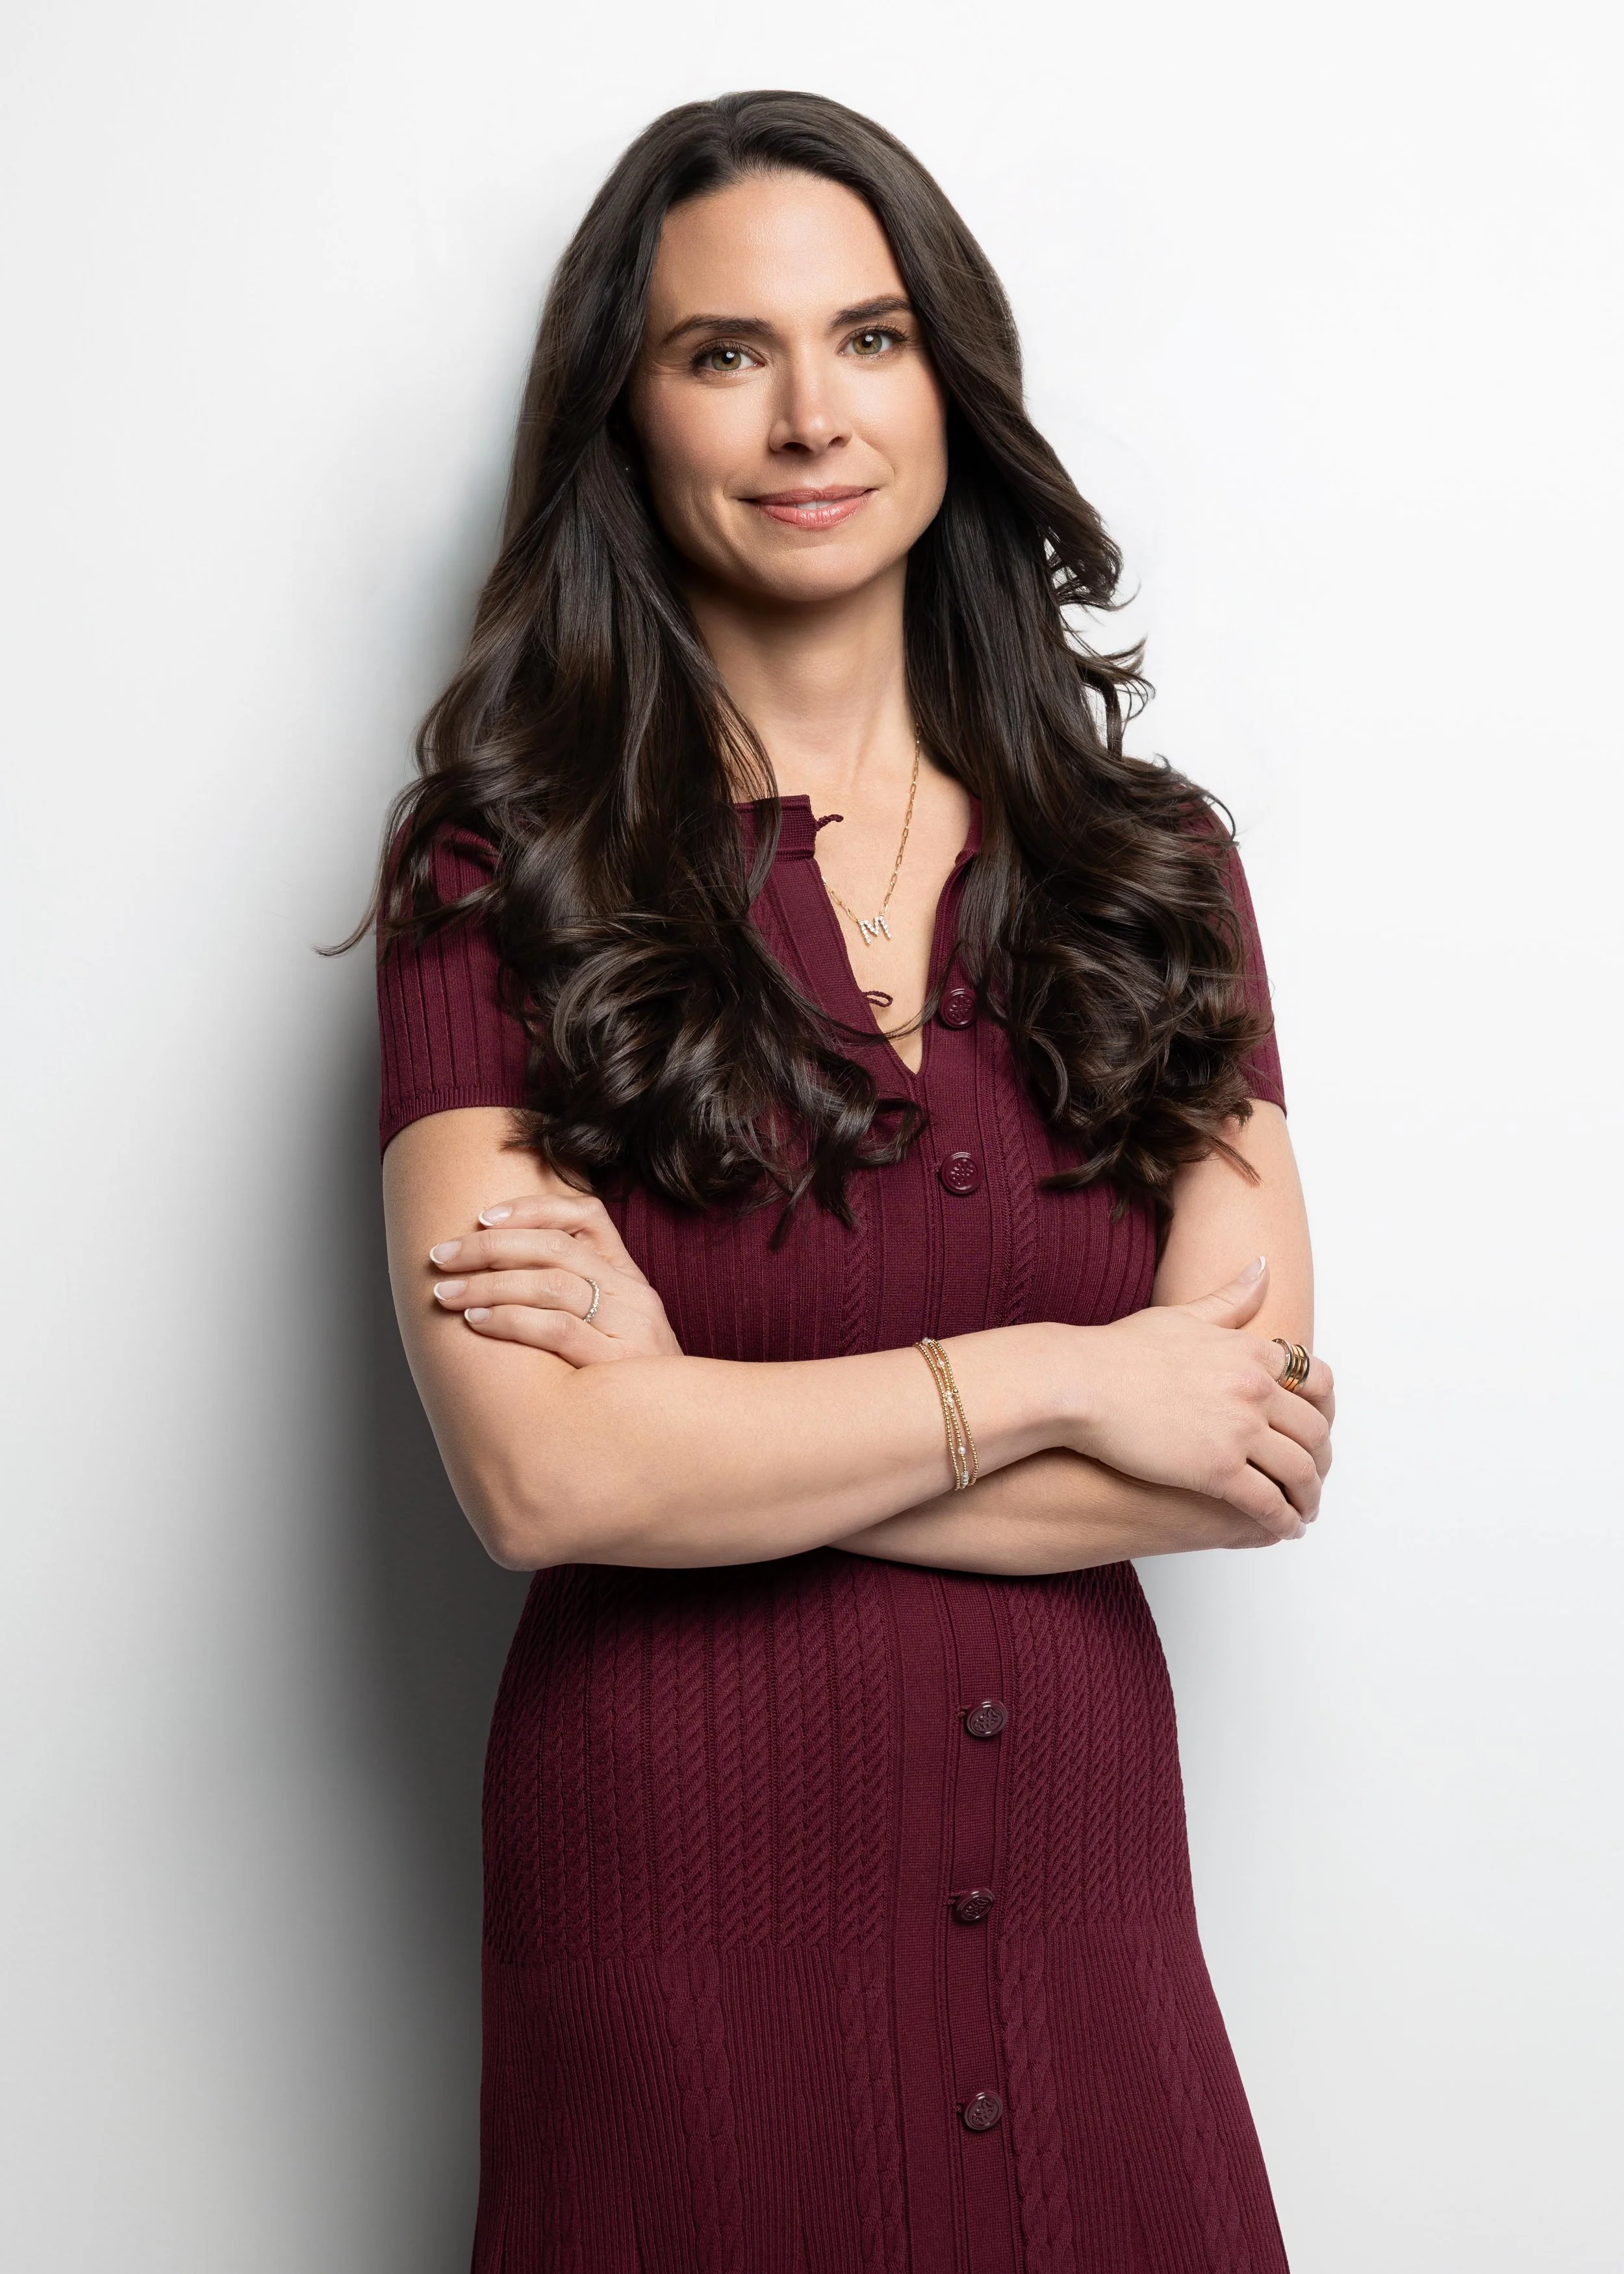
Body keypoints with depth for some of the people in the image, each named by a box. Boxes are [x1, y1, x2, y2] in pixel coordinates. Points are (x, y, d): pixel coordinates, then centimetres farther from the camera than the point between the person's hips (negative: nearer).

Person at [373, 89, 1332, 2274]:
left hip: (1082, 1899, 3)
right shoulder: (506, 875, -5)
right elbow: (541, 1474, -16)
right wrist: (1046, 1378, -12)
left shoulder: (1152, 864, 4)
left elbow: (1260, 1456, -6)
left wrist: (710, 1417, -12)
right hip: (678, 1909, -3)